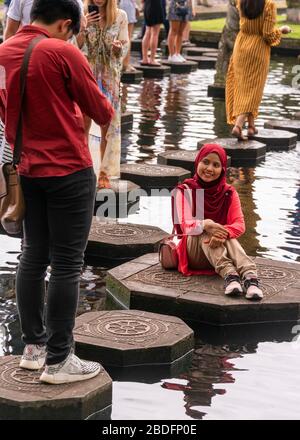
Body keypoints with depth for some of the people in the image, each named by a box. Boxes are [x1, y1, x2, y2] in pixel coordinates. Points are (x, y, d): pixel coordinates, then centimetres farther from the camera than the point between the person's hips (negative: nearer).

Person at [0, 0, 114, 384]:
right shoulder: (62, 53, -16)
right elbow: (101, 112, -8)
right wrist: (107, 114, 13)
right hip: (69, 171, -7)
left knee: (33, 257, 15)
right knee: (67, 265, -1)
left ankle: (33, 346, 23)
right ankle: (58, 360, 3)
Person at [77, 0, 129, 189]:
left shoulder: (120, 16, -3)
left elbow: (125, 47, -1)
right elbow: (74, 46, -3)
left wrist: (119, 47, -24)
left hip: (110, 77, 0)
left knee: (109, 125, 3)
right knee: (82, 125, 5)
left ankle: (105, 173, 11)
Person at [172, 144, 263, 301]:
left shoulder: (229, 193, 2)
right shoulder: (185, 191, -4)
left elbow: (239, 225, -11)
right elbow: (186, 225, -18)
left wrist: (223, 233, -36)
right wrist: (206, 225, -41)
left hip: (222, 249, 1)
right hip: (193, 252, -1)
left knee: (227, 236, -32)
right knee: (205, 233, -33)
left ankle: (250, 276, -57)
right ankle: (229, 274, -57)